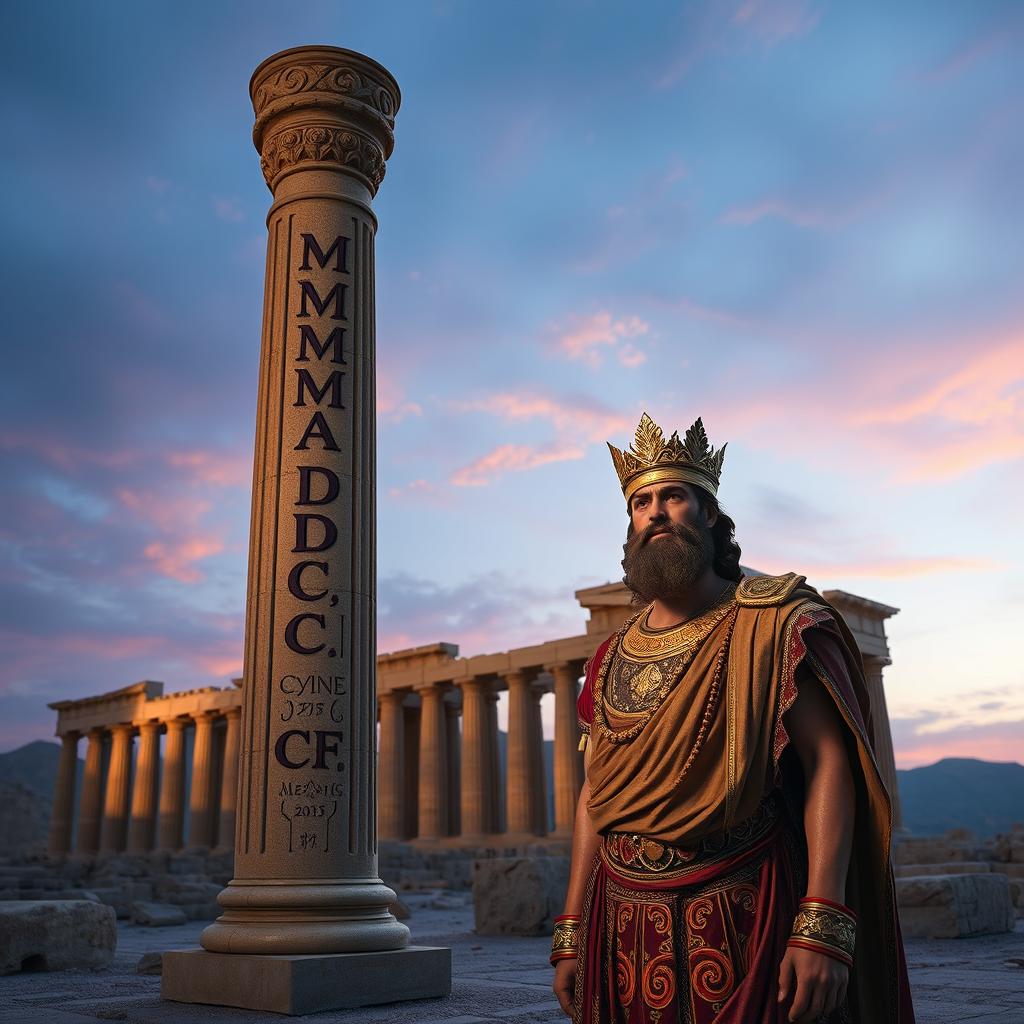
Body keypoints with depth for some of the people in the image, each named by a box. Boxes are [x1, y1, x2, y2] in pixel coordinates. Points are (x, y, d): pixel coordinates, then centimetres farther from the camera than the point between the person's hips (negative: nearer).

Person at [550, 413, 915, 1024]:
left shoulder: (774, 623, -5)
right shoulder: (612, 659, 9)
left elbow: (828, 763, -13)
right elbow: (595, 795, 11)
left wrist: (823, 927, -23)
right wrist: (571, 935, 6)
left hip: (744, 922, -4)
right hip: (624, 924, 4)